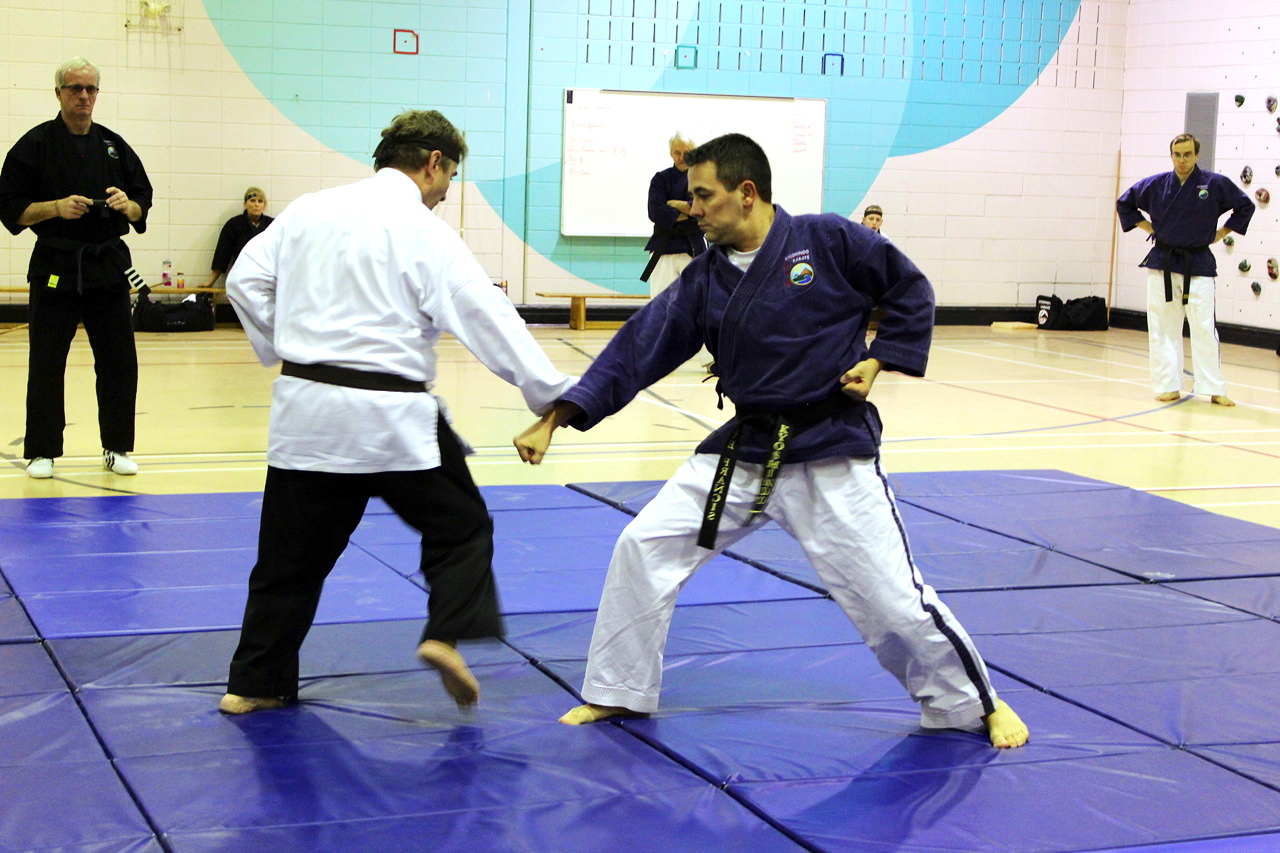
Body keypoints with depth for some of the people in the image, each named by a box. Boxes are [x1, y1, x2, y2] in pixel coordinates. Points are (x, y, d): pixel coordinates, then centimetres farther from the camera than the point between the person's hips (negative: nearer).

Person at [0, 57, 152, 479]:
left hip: (109, 266, 3)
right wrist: (56, 208, -18)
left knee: (119, 361, 4)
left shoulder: (114, 145, 10)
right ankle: (42, 452, 9)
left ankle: (117, 447, 16)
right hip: (55, 267, -3)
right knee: (46, 363, 0)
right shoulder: (35, 144, -1)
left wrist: (127, 205, -9)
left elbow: (143, 203, 13)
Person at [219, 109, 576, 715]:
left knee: (293, 551, 15)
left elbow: (246, 282, 11)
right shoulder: (423, 233, -7)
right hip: (390, 415, -5)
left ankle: (254, 683, 20)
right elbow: (490, 318, -10)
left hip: (306, 409, 5)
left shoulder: (309, 210, 8)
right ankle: (449, 633, -6)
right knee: (461, 527, 13)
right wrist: (553, 394, -7)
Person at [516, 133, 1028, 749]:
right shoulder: (705, 280, 3)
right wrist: (554, 420, -6)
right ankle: (619, 693, 15)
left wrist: (876, 362, -10)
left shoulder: (828, 241, -9)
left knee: (892, 600, -4)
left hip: (832, 450, -4)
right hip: (743, 449, 5)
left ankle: (977, 704, 20)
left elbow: (910, 292, 1)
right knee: (643, 547, -3)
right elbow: (637, 350, 0)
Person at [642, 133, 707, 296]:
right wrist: (689, 214, -8)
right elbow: (656, 212, -9)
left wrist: (675, 204, -8)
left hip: (694, 246, 0)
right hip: (664, 246, 0)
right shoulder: (661, 179, 6)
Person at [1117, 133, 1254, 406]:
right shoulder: (1156, 185, 0)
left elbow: (1245, 206, 9)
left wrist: (1220, 234, 4)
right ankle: (1168, 386, 9)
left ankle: (1215, 389, 1)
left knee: (1204, 327, -6)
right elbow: (1125, 204, 16)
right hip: (1162, 263, 2)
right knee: (1162, 328, 2)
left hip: (1198, 264, -2)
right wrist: (1149, 228, 8)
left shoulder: (1215, 184, -5)